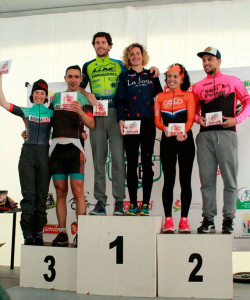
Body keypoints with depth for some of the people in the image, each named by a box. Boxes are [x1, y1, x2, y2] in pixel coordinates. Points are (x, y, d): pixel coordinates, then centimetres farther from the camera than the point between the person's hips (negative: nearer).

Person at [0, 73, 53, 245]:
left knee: (42, 195, 1)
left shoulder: (51, 113, 15)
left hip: (44, 155, 1)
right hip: (28, 153, 0)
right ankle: (28, 234, -4)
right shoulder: (25, 112, 14)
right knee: (29, 195, -7)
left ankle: (38, 233, 8)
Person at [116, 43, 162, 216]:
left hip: (148, 123, 0)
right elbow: (120, 100, 4)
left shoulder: (151, 75, 16)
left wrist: (156, 78, 1)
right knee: (132, 164, -1)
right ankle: (133, 203, 5)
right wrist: (121, 119, -7)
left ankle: (145, 204, 3)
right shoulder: (124, 77, 13)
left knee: (147, 163, -2)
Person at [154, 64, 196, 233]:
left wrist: (183, 132, -22)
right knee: (169, 180, -3)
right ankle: (168, 219, 2)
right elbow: (157, 120, 7)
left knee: (185, 180, 0)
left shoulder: (188, 95, 9)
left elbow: (191, 118, -3)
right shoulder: (160, 97, 15)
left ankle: (184, 219, 7)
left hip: (185, 140, -1)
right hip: (167, 141, 1)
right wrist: (165, 128, -15)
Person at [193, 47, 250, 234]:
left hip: (226, 133, -2)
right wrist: (198, 119, 0)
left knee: (230, 179, -1)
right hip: (205, 135, 2)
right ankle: (208, 218, 9)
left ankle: (228, 219, 7)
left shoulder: (233, 81, 11)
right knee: (206, 178, 2)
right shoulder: (198, 86, 17)